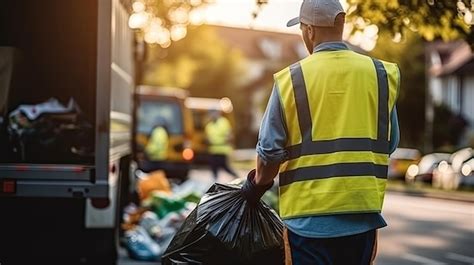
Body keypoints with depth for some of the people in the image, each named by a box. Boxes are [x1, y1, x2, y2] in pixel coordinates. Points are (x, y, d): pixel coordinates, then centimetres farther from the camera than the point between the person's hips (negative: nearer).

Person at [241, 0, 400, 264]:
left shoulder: (291, 79, -7)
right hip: (363, 214, 3)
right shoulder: (379, 74, 0)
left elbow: (270, 151, -4)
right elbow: (390, 143, 9)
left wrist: (257, 185, 14)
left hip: (309, 217, -2)